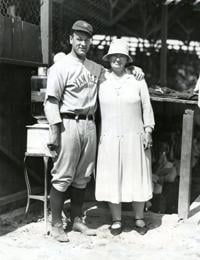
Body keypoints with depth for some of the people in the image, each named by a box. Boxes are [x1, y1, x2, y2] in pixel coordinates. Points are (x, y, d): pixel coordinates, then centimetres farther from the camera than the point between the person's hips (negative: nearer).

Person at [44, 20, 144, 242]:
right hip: (68, 124, -6)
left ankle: (77, 220, 22)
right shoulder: (61, 66, -3)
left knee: (82, 177, 11)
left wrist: (133, 70, 12)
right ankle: (56, 224, 7)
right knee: (62, 176, -3)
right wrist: (54, 131, -16)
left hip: (89, 125, 6)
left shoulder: (95, 68, 15)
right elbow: (51, 100, -8)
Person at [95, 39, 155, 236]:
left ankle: (139, 218, 22)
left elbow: (147, 108, 6)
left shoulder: (137, 80, 2)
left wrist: (148, 131, 1)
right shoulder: (101, 80, 2)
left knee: (136, 177, 7)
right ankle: (116, 220, 19)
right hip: (109, 138, 0)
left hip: (134, 138, 0)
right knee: (111, 178, 4)